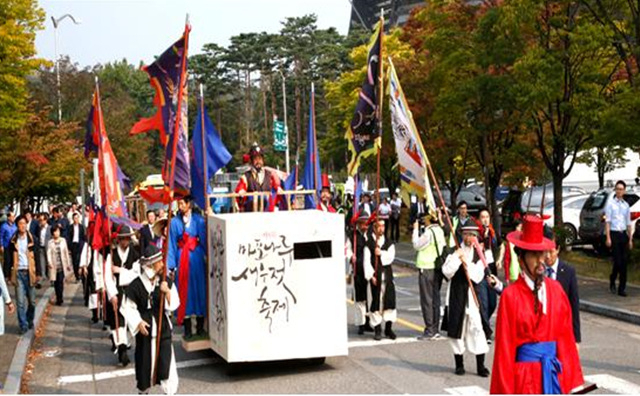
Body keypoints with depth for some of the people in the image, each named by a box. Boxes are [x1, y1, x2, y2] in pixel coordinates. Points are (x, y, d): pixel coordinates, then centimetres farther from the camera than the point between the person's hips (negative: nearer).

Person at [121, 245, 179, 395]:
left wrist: (167, 292, -18)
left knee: (166, 359, -6)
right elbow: (128, 308, -3)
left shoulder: (166, 282, -2)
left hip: (163, 327, 1)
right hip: (145, 329, -1)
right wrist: (138, 322, -12)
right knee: (145, 361, 11)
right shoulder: (136, 285, -11)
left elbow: (174, 305, -2)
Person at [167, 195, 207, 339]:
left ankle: (200, 327, 17)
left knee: (199, 288, 6)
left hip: (196, 257, 0)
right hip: (182, 258, 0)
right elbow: (172, 245, 1)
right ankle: (187, 329, 9)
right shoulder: (175, 222, 2)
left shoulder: (198, 220, 0)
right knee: (184, 290, 3)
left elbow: (204, 240, 1)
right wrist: (171, 265, -4)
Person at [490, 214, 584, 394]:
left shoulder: (556, 290, 5)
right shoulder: (510, 296, -10)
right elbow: (505, 347, -8)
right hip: (524, 376, -4)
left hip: (553, 374, 4)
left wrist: (572, 378, 7)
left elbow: (566, 335, 9)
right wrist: (506, 390, -7)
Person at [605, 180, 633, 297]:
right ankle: (612, 281, 19)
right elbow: (607, 221, -5)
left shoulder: (626, 205, 12)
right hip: (614, 234, -4)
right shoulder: (610, 202, -1)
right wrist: (608, 237, -11)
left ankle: (622, 288, 8)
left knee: (624, 262, 2)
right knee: (617, 261, -7)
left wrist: (630, 239, 10)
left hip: (624, 234, 4)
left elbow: (628, 223, 15)